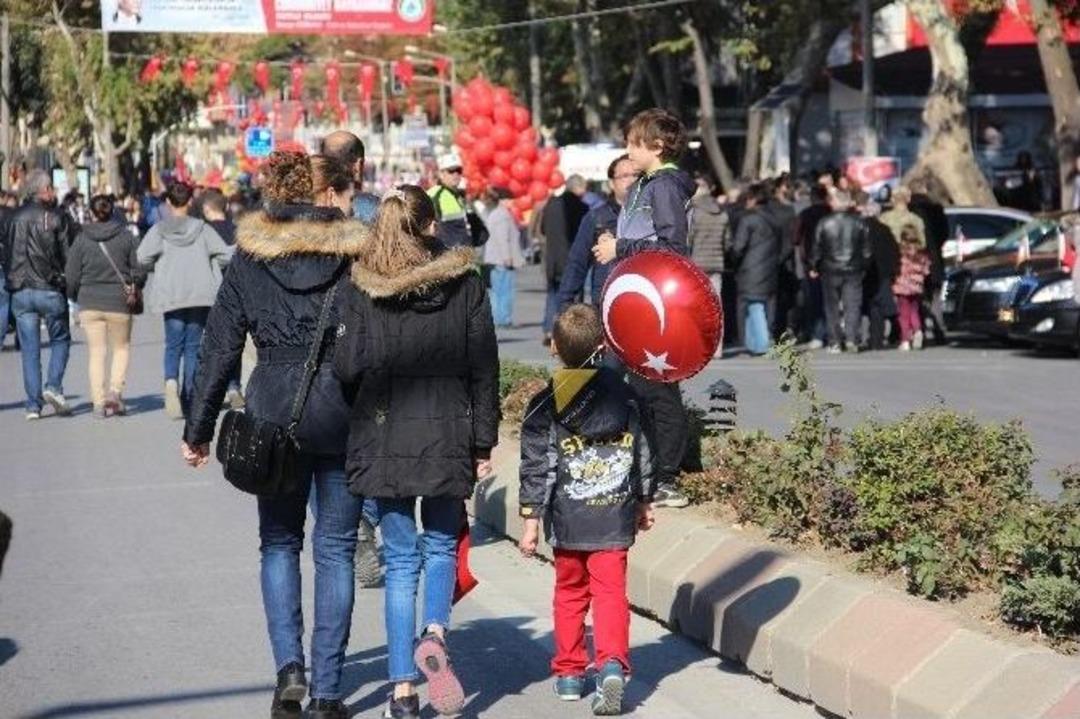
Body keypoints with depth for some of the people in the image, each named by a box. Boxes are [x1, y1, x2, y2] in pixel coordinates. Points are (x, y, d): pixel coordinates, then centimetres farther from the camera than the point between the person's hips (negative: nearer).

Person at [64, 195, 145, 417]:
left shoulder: (82, 239, -2)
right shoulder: (126, 236, -3)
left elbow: (72, 276, -1)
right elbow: (140, 271, -4)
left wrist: (76, 299, 17)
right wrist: (131, 287, 15)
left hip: (89, 303, 1)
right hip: (119, 302, -1)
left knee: (96, 352, 8)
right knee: (122, 348, 16)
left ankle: (99, 401, 4)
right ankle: (115, 390, -3)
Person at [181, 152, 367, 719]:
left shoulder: (250, 256, 2)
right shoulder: (357, 253, -3)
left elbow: (219, 347, 3)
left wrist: (198, 429, 9)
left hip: (273, 409, 1)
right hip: (342, 412, -1)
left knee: (279, 543, 16)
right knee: (335, 549, 8)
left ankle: (290, 666, -3)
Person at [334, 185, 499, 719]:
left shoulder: (360, 289, -4)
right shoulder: (465, 284, -1)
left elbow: (346, 365, -8)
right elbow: (484, 369, 0)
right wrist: (484, 443, 6)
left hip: (383, 439, 0)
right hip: (448, 437, 0)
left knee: (401, 560, 8)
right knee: (441, 546, 19)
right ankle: (434, 633, -9)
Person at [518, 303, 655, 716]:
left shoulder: (545, 406, -5)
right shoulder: (623, 395, 4)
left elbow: (536, 467, -6)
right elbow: (641, 454, 12)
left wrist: (531, 519, -2)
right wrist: (644, 502, 23)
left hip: (567, 518, -1)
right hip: (615, 516, 1)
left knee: (569, 591, 14)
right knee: (610, 590, 1)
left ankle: (569, 671, 20)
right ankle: (612, 663, -18)